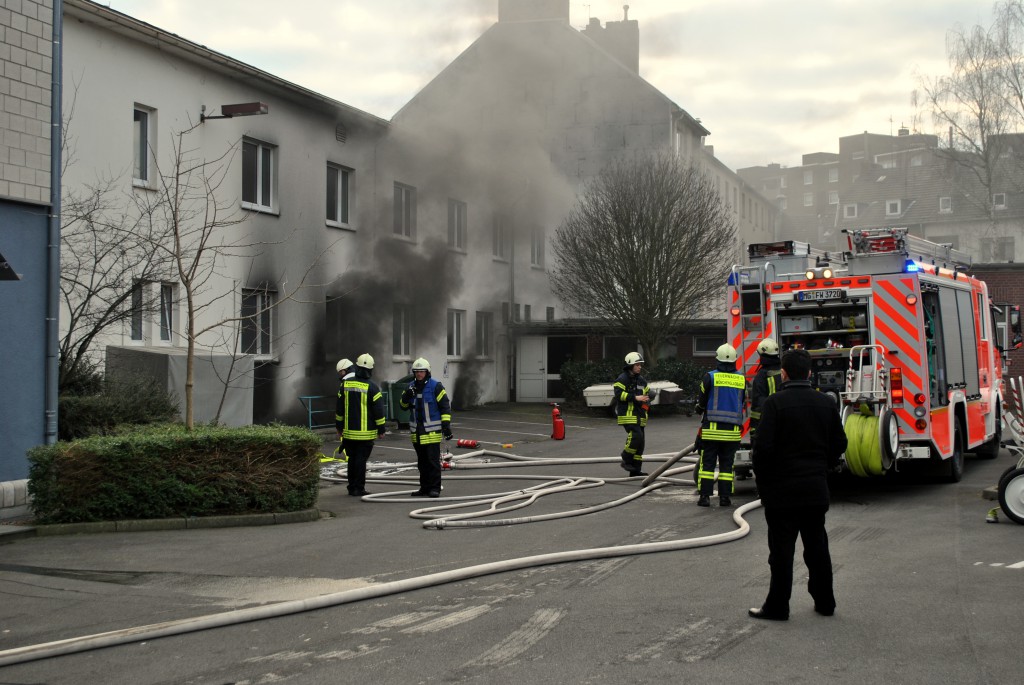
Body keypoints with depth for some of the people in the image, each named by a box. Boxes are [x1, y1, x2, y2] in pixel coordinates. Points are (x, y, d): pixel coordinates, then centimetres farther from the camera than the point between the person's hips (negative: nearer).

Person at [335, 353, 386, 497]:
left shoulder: (345, 384, 3)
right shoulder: (371, 387, -10)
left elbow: (339, 408, 9)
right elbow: (378, 410, -8)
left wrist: (339, 426, 19)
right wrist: (381, 429, -1)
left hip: (349, 431, 4)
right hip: (366, 431, -4)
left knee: (352, 459, 13)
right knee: (361, 460, -1)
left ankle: (352, 487, 18)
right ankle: (359, 489, -1)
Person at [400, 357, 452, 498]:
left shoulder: (436, 386, -6)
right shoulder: (411, 387, 11)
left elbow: (445, 406, -7)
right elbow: (403, 405, 14)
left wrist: (446, 425, -14)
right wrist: (407, 396, -8)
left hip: (432, 431, -6)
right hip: (417, 431, 6)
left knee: (433, 461, -6)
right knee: (422, 461, 11)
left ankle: (435, 488, -2)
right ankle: (424, 487, 18)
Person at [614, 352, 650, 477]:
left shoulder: (641, 380, 17)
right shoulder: (622, 379, -7)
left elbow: (648, 392, 29)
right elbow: (619, 394, -19)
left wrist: (647, 397, 6)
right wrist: (635, 397, -22)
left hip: (639, 415, 8)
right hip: (627, 414, -8)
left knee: (640, 442, 6)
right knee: (636, 435, -23)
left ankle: (635, 470, 11)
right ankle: (626, 460, -8)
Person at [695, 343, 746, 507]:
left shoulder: (710, 377, -6)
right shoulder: (741, 379, 4)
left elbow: (701, 401, 0)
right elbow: (743, 403, 14)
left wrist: (701, 408, 22)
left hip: (712, 427, -2)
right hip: (733, 429, 3)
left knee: (707, 462, 2)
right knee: (726, 463, 8)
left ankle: (705, 495, -1)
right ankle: (725, 496, 7)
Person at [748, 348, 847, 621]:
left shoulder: (775, 403, -14)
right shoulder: (826, 403, 4)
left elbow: (763, 446, -16)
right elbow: (839, 443, 10)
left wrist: (760, 476, -2)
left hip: (782, 489, -5)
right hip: (817, 488, 5)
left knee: (781, 550, 1)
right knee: (817, 546, 15)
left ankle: (777, 606, 5)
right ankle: (824, 601, 21)